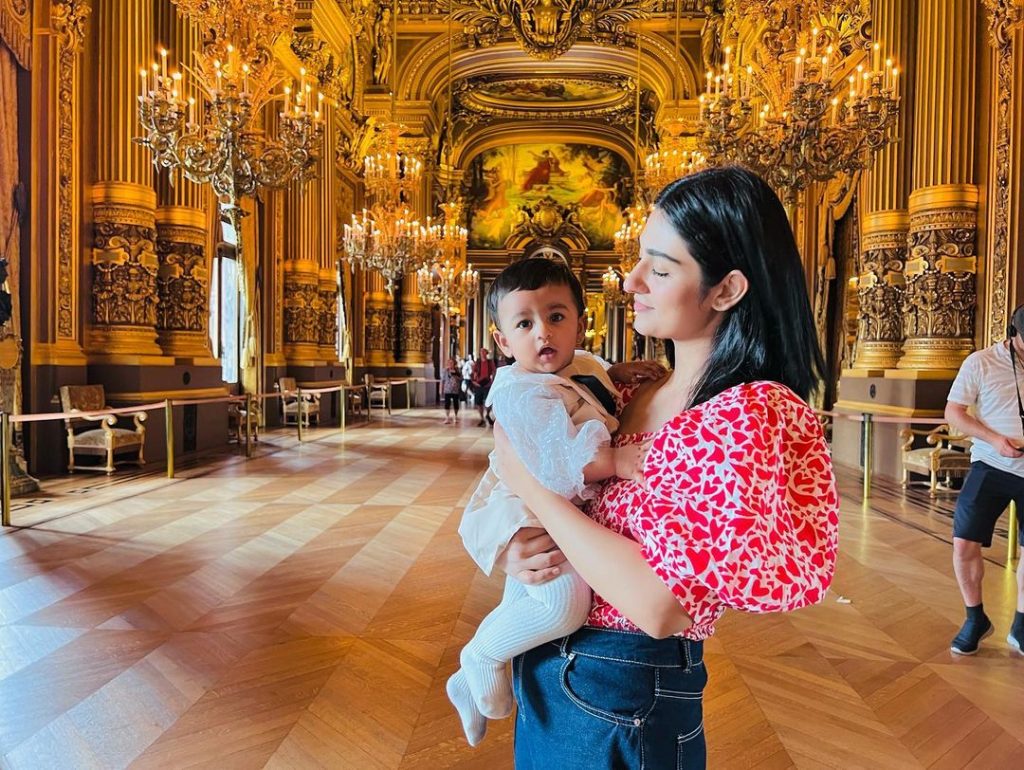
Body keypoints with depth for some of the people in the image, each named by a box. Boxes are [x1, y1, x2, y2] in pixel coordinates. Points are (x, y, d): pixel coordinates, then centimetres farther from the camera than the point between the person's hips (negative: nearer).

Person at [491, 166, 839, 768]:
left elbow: (661, 606, -28)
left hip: (623, 701, -6)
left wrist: (529, 479, -22)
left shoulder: (750, 414, -23)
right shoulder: (638, 394, -2)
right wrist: (516, 546, -13)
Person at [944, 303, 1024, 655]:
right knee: (964, 544, -6)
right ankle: (975, 619, 16)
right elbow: (953, 412, -4)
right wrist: (994, 439, -18)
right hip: (991, 467, -2)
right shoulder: (981, 362, -6)